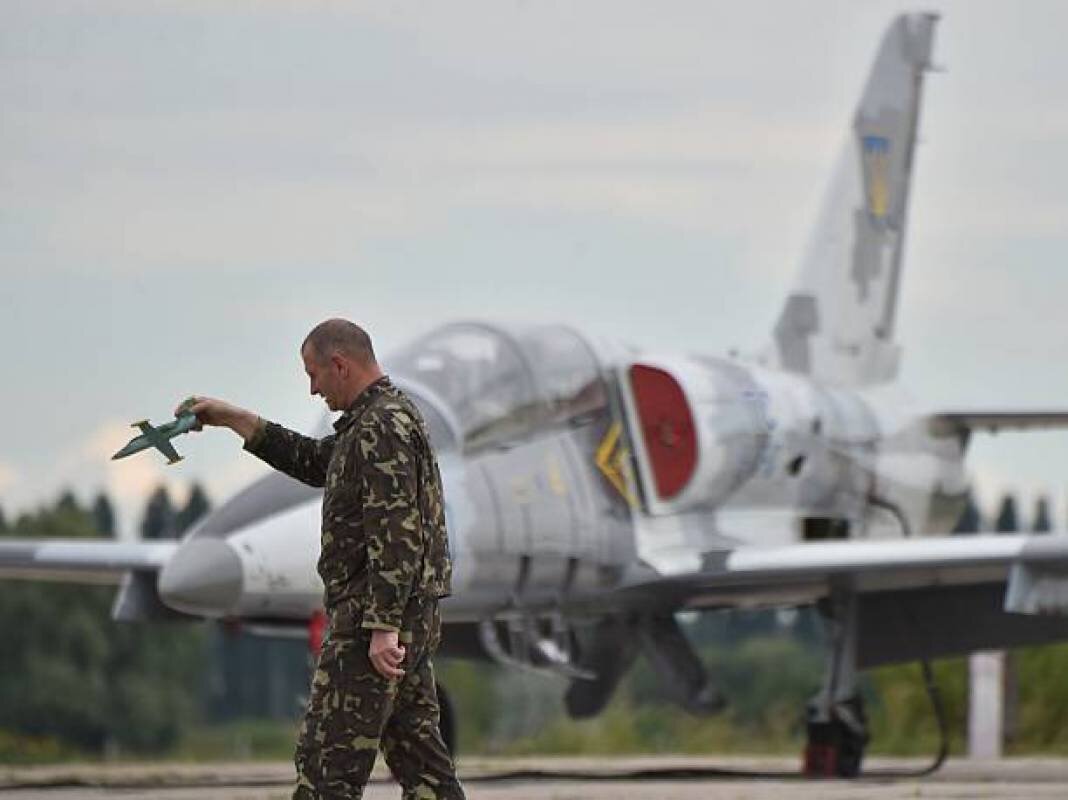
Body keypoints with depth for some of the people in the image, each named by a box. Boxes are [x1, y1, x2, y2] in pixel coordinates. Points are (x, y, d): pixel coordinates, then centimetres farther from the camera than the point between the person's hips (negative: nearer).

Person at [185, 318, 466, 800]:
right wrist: (234, 420, 24)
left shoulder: (381, 428, -16)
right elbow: (315, 462, 28)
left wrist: (382, 628, -26)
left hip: (370, 617, -10)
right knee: (415, 748, 8)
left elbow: (395, 534, -22)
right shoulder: (387, 417, 17)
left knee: (328, 757, -7)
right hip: (413, 617, 10)